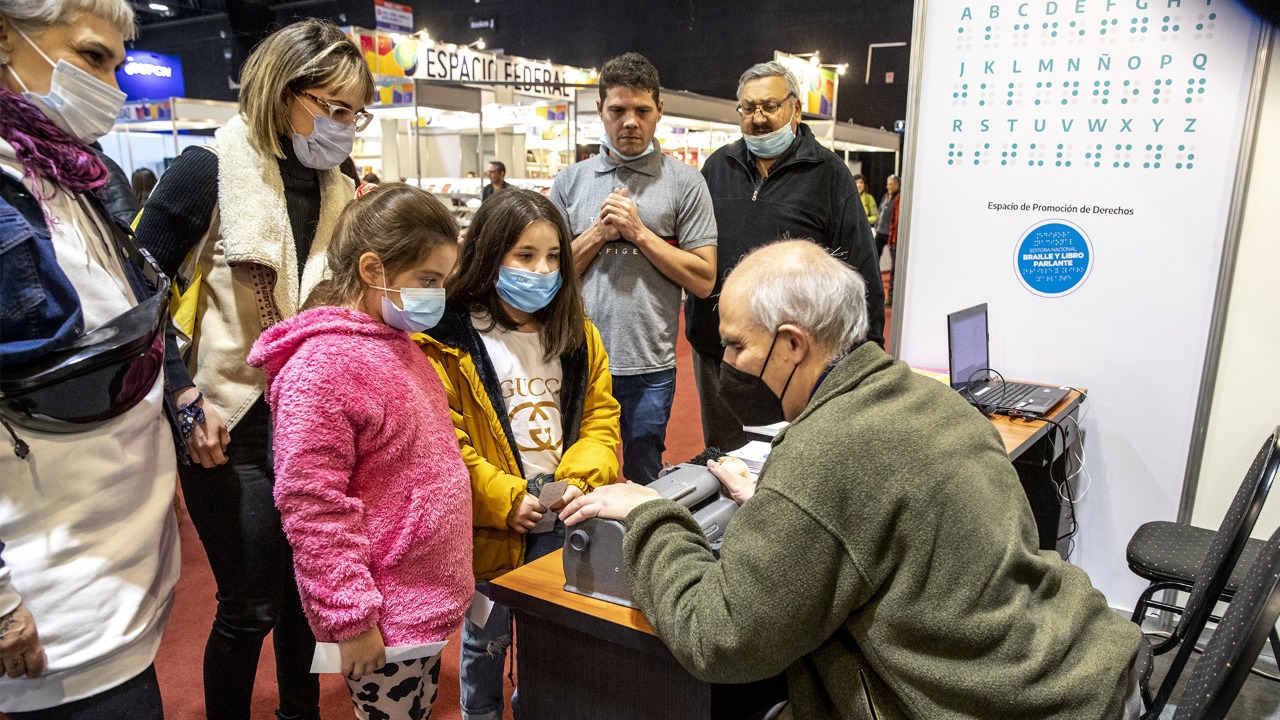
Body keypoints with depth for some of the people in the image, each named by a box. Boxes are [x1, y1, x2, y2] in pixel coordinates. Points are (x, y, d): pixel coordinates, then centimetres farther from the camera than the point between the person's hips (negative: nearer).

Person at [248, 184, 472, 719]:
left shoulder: (393, 341, 7)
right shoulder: (325, 365, -22)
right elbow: (312, 505, -23)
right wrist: (351, 619, -19)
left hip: (425, 604, 9)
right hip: (384, 623, -9)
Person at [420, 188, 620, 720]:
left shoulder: (578, 337, 3)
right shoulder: (449, 344, -12)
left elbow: (600, 420, 2)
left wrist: (580, 482, -14)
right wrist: (506, 501, -18)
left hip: (565, 524, 4)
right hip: (492, 530, -4)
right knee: (486, 642, 17)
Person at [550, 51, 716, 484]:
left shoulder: (684, 182, 0)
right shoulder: (570, 182, 7)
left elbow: (703, 280, -5)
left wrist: (639, 232, -12)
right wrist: (599, 233, -9)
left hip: (649, 369, -2)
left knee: (644, 488, 13)